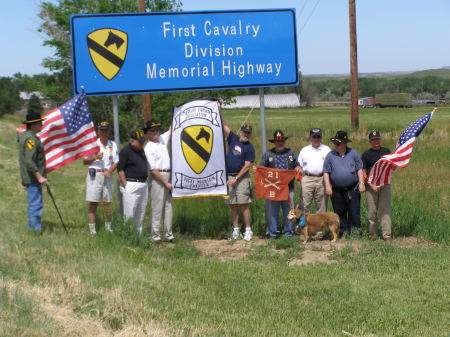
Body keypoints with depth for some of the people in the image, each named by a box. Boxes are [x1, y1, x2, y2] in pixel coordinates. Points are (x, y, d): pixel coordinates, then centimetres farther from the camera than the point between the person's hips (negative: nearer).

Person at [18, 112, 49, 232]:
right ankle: (36, 230, -7)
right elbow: (29, 161, -26)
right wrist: (40, 177, -24)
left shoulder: (24, 135, 12)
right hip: (33, 177, -11)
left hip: (28, 176, 11)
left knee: (33, 204, 19)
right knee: (36, 205, -8)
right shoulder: (30, 139, -19)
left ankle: (32, 228, 27)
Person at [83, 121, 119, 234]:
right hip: (94, 175, -3)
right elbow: (84, 161, 2)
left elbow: (115, 162, 10)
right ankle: (92, 230, -4)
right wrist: (95, 157, -16)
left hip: (107, 175, 3)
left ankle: (108, 227, 19)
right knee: (93, 204, -4)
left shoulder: (113, 145, 11)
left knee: (108, 203, 7)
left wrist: (109, 171, -8)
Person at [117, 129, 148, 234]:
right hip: (132, 185, -8)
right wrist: (125, 185, -15)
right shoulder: (126, 151, -9)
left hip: (144, 185, 8)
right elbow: (120, 169, -11)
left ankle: (139, 232, 19)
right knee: (129, 213, -7)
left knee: (141, 213, 12)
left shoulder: (142, 150, 15)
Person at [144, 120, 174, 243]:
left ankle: (169, 233, 14)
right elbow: (153, 169, -13)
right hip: (157, 178, -7)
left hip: (168, 175, 7)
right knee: (157, 207, -4)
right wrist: (165, 183, -15)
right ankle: (156, 234, 0)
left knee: (168, 205, 9)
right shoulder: (148, 148, -10)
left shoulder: (162, 139, 10)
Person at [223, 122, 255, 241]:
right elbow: (223, 126, 8)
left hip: (242, 178, -4)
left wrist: (235, 178, -14)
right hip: (229, 177, 4)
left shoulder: (250, 148, -1)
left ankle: (248, 231, -3)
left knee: (243, 205, -7)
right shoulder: (233, 139, 11)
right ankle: (236, 231, 10)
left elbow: (247, 166, -7)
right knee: (233, 206, 5)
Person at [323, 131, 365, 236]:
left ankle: (355, 231, 6)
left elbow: (359, 169, 6)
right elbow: (326, 172, 4)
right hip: (337, 191, 1)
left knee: (354, 211, -2)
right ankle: (343, 231, 14)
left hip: (352, 189, -1)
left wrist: (361, 183, -2)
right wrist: (327, 186, -6)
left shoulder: (353, 153, 5)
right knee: (340, 212, 6)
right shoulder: (330, 155, 5)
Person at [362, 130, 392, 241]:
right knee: (371, 211, 3)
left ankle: (386, 235, -7)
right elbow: (363, 172, 1)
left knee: (385, 210, -5)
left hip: (385, 184, 1)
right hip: (371, 185, -1)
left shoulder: (386, 151, 11)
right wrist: (371, 185, -11)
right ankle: (372, 234, 12)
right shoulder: (366, 154, 4)